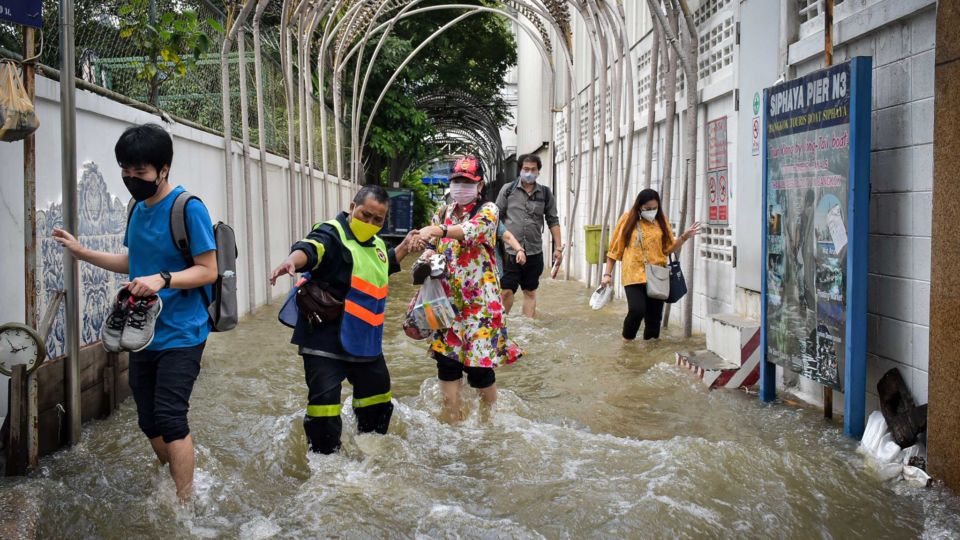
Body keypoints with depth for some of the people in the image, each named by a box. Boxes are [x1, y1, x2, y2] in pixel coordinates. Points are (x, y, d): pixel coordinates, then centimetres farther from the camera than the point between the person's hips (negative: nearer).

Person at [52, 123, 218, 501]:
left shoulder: (188, 208, -14)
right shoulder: (138, 208, 10)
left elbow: (208, 271, -15)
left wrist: (162, 279, -29)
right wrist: (81, 252, 15)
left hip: (180, 334, -8)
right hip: (143, 332, 8)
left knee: (169, 419, -11)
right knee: (149, 421, 13)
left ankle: (185, 506, -1)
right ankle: (170, 489, 32)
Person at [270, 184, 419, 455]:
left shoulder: (375, 243, 10)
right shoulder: (332, 234, -16)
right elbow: (310, 249, -40)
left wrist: (403, 248, 22)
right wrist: (293, 260, -61)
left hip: (366, 341, 9)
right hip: (326, 339, -8)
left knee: (378, 395, 22)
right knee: (325, 400, -12)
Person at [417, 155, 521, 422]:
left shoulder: (488, 210, -3)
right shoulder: (443, 213, 13)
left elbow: (472, 230, -25)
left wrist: (437, 230, -41)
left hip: (480, 300, -5)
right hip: (448, 298, 5)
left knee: (480, 363, -3)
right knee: (446, 357, 2)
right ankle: (452, 419, 16)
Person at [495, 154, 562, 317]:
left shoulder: (546, 193, 7)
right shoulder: (508, 190, 2)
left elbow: (553, 222, 10)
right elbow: (497, 217, 5)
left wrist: (558, 248, 6)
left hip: (534, 252, 2)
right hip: (510, 250, -2)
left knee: (530, 292, 9)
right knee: (506, 291, -3)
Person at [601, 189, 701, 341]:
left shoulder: (661, 220, 8)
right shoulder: (628, 219, -1)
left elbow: (669, 248, 13)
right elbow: (615, 248, 3)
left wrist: (684, 237, -3)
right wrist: (608, 274, 0)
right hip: (634, 275, -3)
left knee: (654, 315, 4)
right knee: (637, 310, -18)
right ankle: (627, 342, 6)